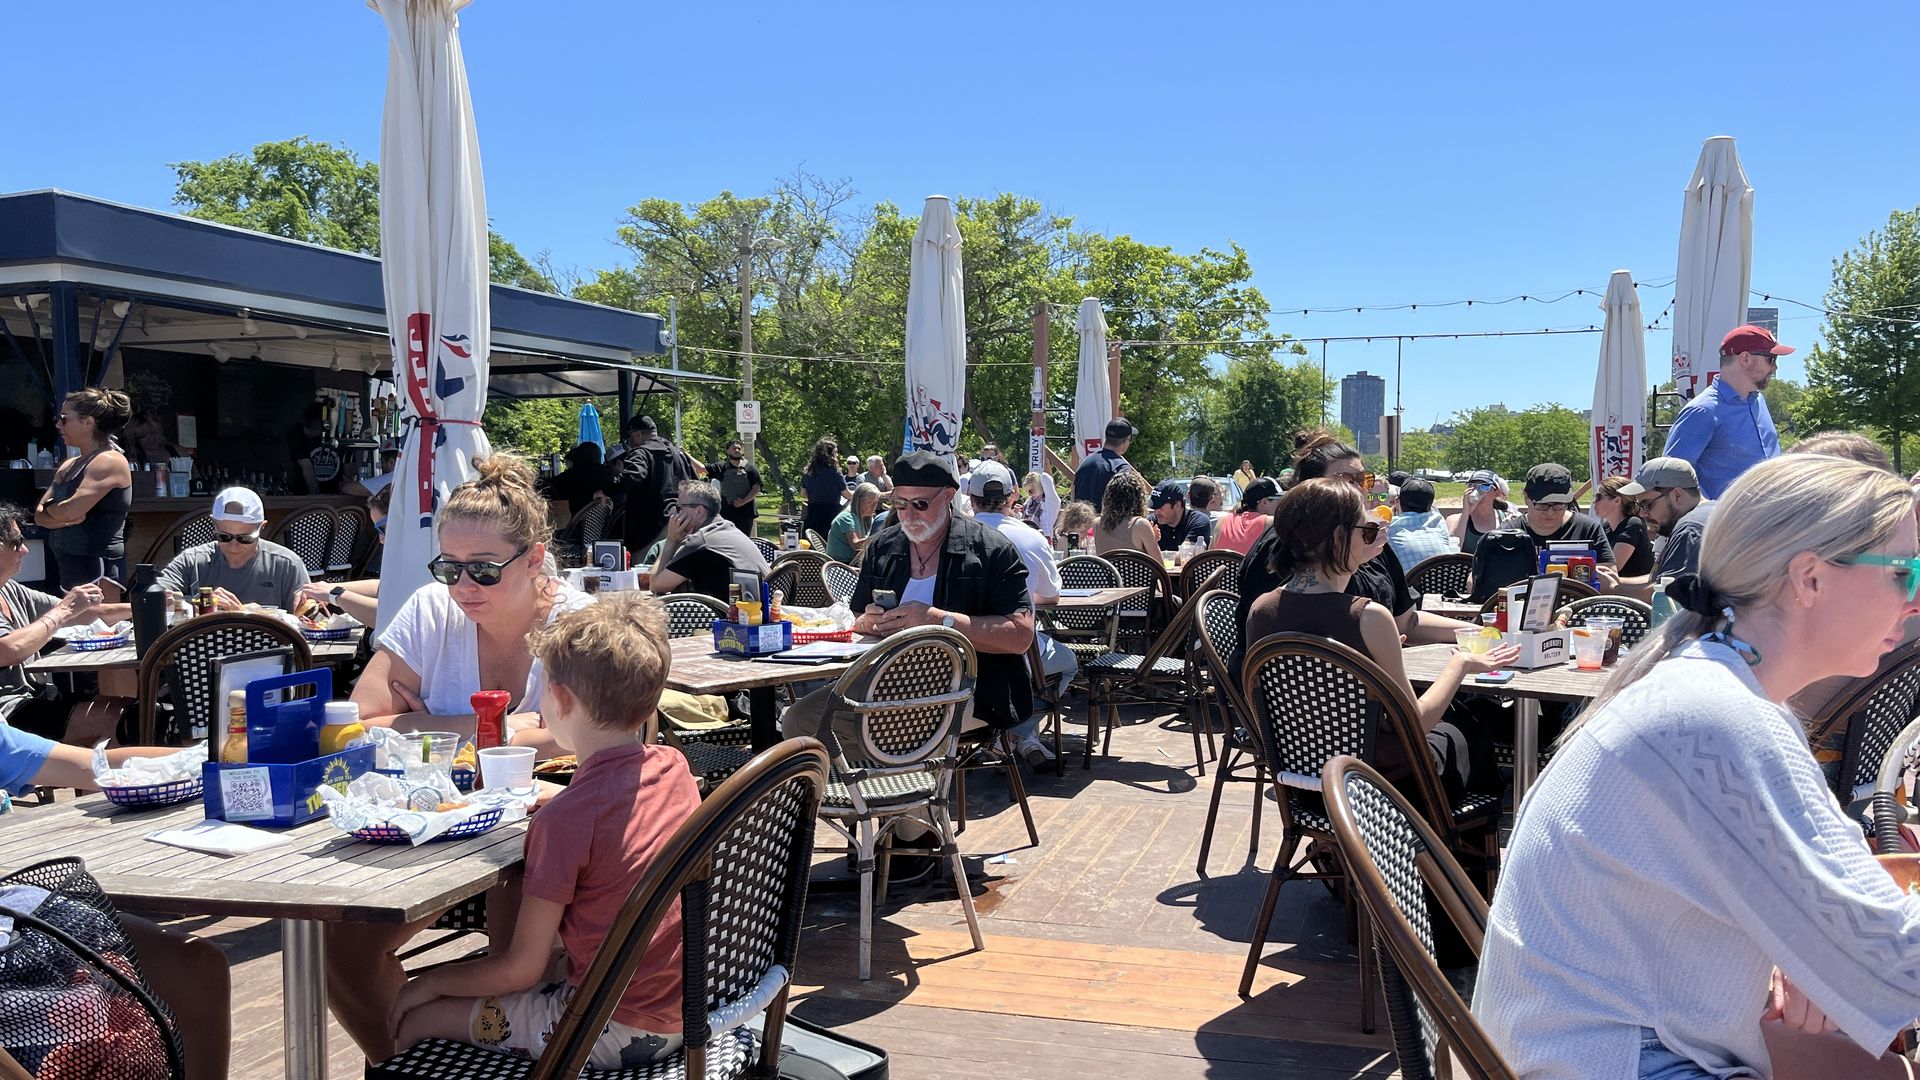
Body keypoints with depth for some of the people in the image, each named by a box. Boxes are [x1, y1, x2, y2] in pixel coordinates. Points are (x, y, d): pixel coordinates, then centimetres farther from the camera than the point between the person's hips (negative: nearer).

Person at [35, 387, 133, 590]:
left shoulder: (109, 461, -9)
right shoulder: (68, 466, 17)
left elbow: (70, 511, -18)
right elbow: (39, 516, 11)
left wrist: (49, 505, 4)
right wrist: (67, 518, -9)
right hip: (68, 567, 8)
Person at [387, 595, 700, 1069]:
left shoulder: (565, 819, -24)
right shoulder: (673, 766, -4)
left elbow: (521, 970, -13)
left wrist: (429, 984, 2)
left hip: (617, 1034, -8)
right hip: (682, 1006, 8)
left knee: (416, 1017, 6)